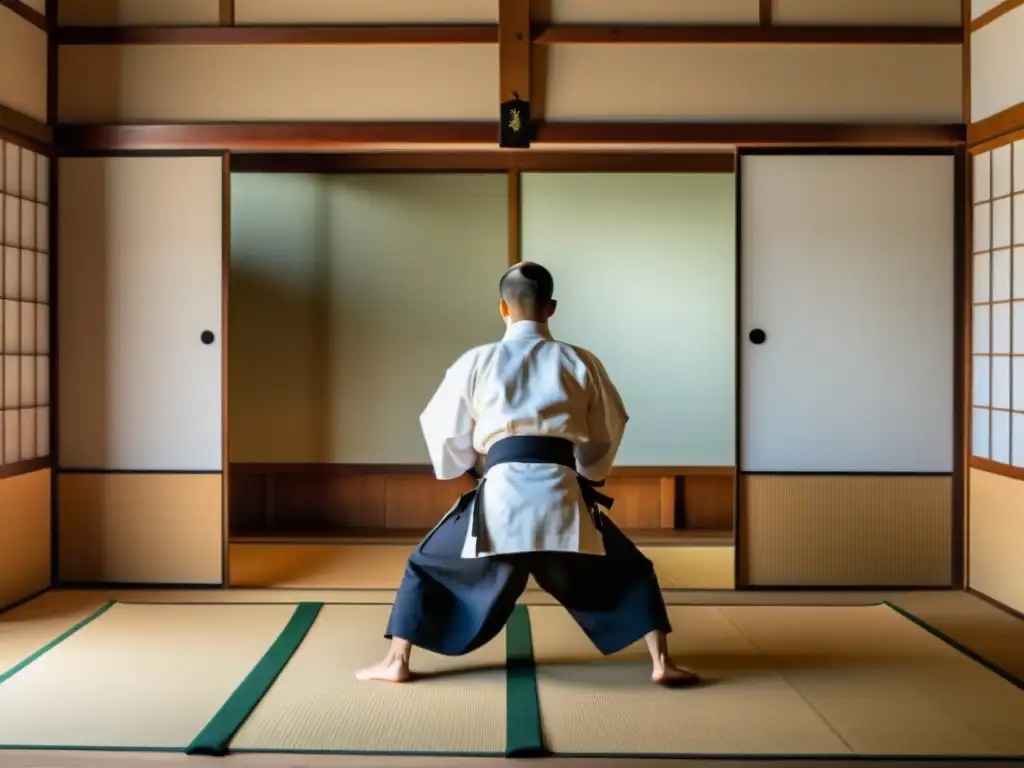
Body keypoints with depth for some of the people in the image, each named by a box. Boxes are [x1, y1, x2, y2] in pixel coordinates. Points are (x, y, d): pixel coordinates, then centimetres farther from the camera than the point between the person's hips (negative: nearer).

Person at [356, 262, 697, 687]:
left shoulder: (477, 362, 6)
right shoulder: (581, 362, 9)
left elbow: (444, 433, 12)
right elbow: (606, 435, 17)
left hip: (501, 489, -1)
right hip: (562, 491, 1)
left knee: (428, 566, 20)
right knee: (629, 572, 21)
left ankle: (396, 663, 18)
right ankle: (661, 662, 12)